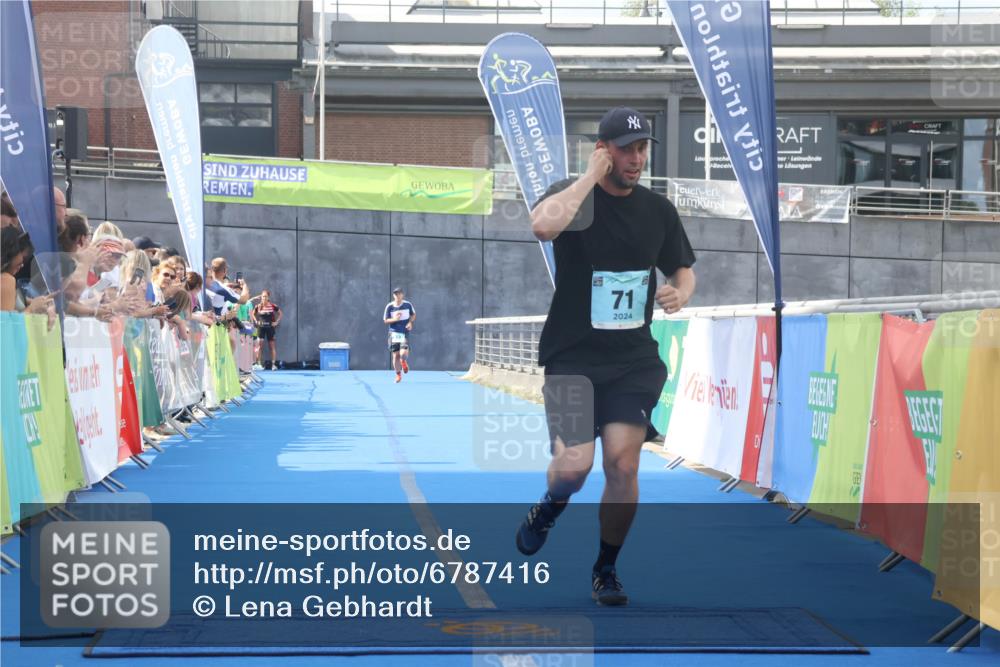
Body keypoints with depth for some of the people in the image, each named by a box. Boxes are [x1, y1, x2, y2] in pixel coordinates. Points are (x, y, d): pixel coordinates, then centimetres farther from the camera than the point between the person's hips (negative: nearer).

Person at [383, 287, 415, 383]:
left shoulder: (408, 305, -2)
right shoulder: (389, 306, -3)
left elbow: (413, 314, 15)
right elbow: (385, 320, 1)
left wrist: (410, 322, -4)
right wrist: (394, 319, -18)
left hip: (405, 333, -1)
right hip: (394, 333, 1)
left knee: (403, 353, -18)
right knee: (395, 355, 1)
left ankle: (403, 362, 21)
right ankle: (398, 375, 19)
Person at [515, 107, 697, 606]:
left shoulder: (658, 210, 5)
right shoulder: (572, 196, -9)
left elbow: (683, 269, 19)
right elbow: (543, 225, -33)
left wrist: (680, 293, -4)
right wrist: (592, 175, -24)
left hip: (634, 361, 3)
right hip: (572, 358, -3)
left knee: (623, 461, -11)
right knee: (575, 465, -14)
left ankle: (605, 570, 9)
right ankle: (550, 507, 24)